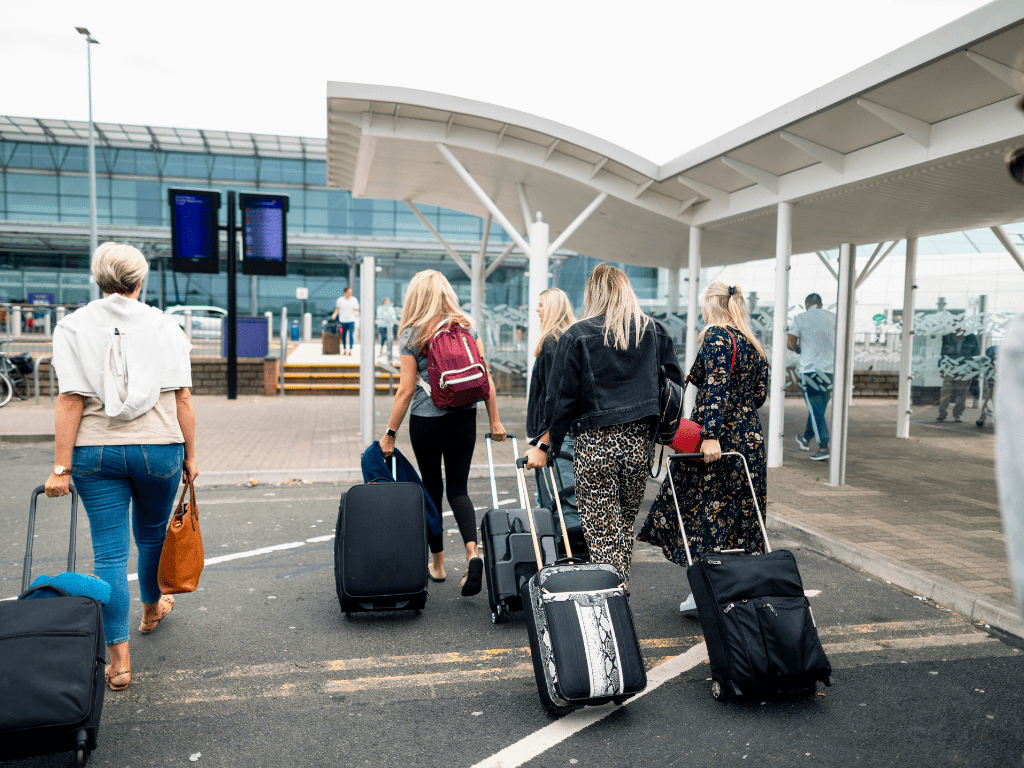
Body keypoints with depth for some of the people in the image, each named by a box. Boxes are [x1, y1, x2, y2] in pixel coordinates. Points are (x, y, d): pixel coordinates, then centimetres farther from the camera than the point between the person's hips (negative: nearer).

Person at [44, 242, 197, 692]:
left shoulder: (73, 326, -1)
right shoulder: (165, 326, -1)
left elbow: (71, 402, -7)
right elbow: (182, 399, -3)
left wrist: (61, 468, -4)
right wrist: (189, 456, 5)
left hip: (96, 452, 0)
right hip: (159, 449, 0)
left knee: (109, 551, 5)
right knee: (151, 535, 22)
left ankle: (119, 659, 6)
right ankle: (151, 610, 46)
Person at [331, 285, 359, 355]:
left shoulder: (354, 299, 4)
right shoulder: (340, 300, 6)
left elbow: (356, 309, 6)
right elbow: (337, 309, 15)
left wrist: (357, 313, -15)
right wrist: (334, 314, -2)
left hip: (351, 321, -1)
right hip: (342, 321, 2)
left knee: (351, 336, -12)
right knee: (343, 336, 5)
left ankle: (350, 350, -12)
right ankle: (344, 349, 15)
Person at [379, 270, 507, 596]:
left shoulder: (411, 335, -7)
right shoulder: (468, 326, 2)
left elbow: (406, 390, -9)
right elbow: (485, 377, 1)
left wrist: (390, 433, -2)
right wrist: (495, 420, 8)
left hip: (426, 419, -2)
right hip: (464, 416, 3)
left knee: (432, 488, 12)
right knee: (458, 487, 9)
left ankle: (437, 563, 24)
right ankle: (472, 550, -13)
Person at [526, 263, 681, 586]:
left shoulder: (577, 336, -3)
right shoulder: (655, 332, 8)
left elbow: (562, 397, -4)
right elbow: (676, 386, 10)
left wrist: (544, 445, 2)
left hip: (596, 442, -4)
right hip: (639, 442, 4)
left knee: (602, 532, 1)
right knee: (624, 525, 18)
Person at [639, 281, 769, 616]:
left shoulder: (716, 336, -9)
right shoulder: (753, 344, 13)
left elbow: (717, 386, -21)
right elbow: (759, 396, 14)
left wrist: (710, 434, -26)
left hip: (717, 442, -7)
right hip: (749, 438, 8)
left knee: (702, 513, 1)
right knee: (740, 515, 12)